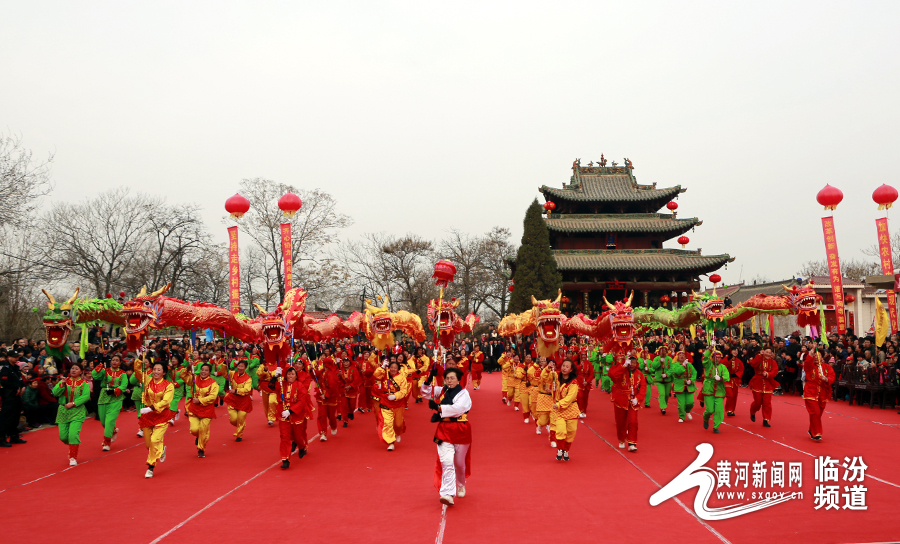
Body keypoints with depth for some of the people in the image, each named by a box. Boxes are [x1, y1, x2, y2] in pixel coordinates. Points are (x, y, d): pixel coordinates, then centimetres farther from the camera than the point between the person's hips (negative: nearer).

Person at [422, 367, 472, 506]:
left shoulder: (463, 393, -6)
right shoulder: (441, 391, 10)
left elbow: (458, 408, -23)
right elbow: (426, 392, 15)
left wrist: (438, 407, -25)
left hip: (460, 431, -2)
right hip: (444, 431, 2)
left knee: (459, 462, 14)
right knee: (446, 463, -12)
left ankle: (461, 485, 43)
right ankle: (448, 494, -16)